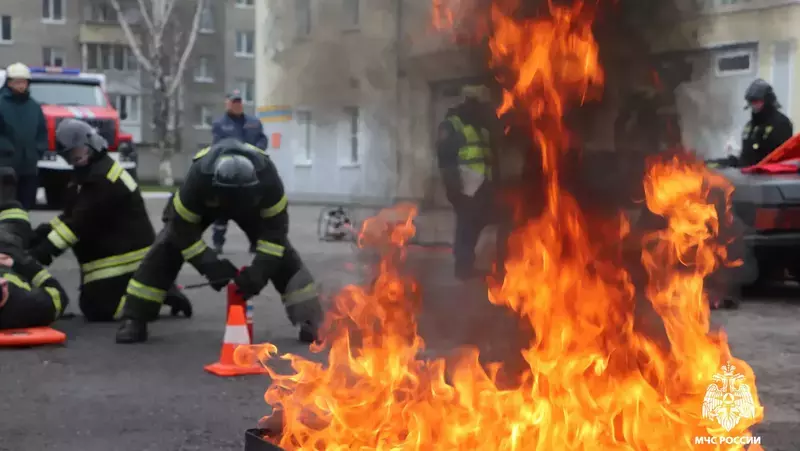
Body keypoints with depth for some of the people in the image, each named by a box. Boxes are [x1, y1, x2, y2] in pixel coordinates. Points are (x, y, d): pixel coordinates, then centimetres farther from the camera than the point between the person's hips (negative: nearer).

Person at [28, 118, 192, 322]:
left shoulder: (103, 179, -20)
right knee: (90, 302, 17)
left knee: (96, 309, -12)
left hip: (124, 257, -10)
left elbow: (83, 222, -26)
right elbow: (72, 215, 15)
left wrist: (48, 247, -28)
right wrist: (46, 231, -2)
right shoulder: (88, 174, 13)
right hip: (110, 255, 10)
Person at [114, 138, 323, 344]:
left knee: (281, 251, -16)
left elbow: (275, 228, -31)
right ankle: (133, 320, -8)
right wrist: (211, 266, -37)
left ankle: (311, 321, -10)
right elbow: (182, 229, -31)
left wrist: (259, 270, -39)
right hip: (206, 200, 0)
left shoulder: (267, 177, -42)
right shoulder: (198, 179, -44)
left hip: (253, 203, 0)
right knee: (167, 246, -15)